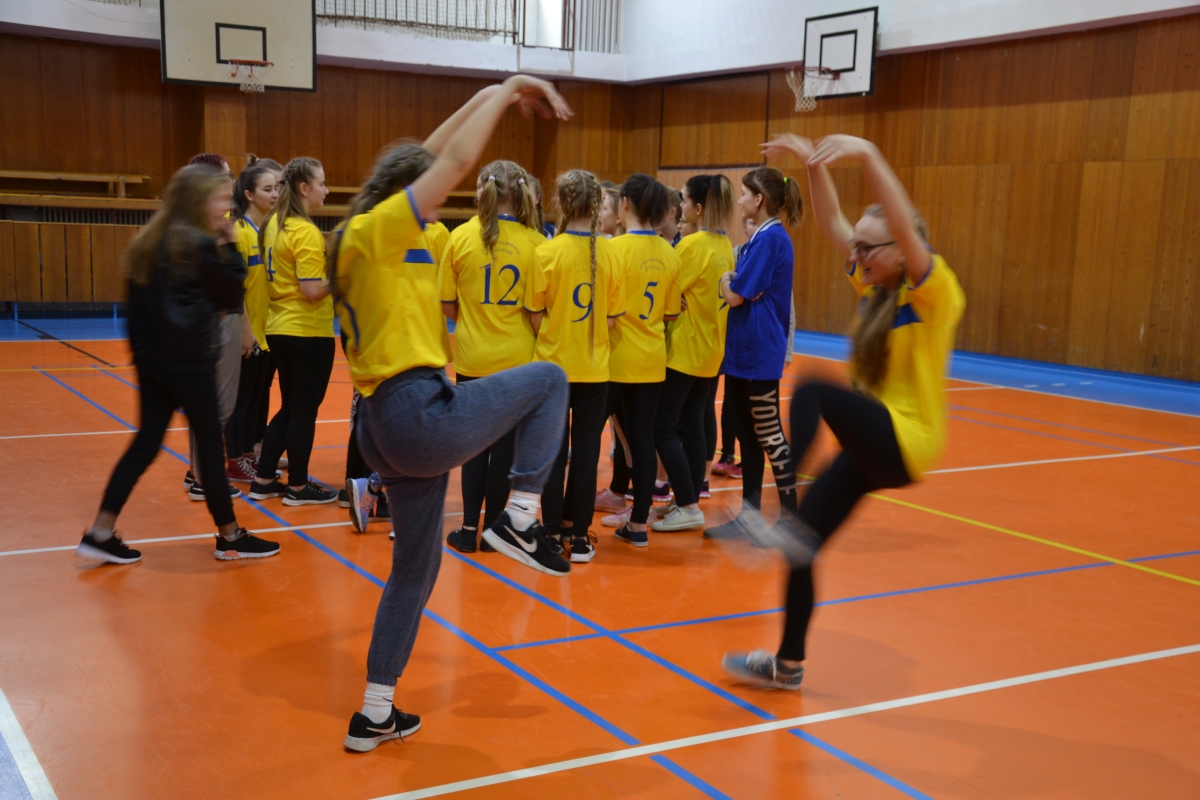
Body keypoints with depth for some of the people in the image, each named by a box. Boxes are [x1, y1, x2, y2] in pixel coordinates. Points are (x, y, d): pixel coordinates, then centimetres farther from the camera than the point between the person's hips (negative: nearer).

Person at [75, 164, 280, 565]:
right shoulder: (200, 244, -13)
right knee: (210, 444, 3)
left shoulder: (151, 240, 11)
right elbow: (231, 297, -5)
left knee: (146, 442, 12)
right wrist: (229, 248, -1)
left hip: (150, 356, 8)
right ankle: (230, 537, 13)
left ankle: (100, 534, 11)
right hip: (188, 359, -8)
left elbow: (149, 298, 15)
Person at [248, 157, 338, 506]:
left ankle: (263, 480, 22)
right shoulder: (306, 232, -18)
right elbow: (312, 290, -23)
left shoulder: (274, 224, 8)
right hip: (309, 332, -9)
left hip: (279, 328, 9)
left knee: (290, 407, 18)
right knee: (305, 410, 4)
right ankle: (298, 487, 15)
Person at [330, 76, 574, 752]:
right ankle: (520, 518, 0)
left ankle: (375, 715, 23)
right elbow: (456, 160, -9)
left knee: (415, 570, 18)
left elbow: (432, 156, 23)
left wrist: (491, 98, 24)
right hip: (422, 414, -9)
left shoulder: (359, 239, 16)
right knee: (548, 378, 8)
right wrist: (507, 90, 3)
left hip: (390, 428, 10)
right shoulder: (379, 228, -8)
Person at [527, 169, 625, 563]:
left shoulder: (548, 252, -10)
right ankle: (578, 533, 13)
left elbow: (535, 316, -7)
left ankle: (552, 532, 13)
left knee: (554, 449, 8)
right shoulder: (609, 253, -5)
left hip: (553, 364, -1)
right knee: (586, 450, 8)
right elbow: (612, 317, 0)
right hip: (594, 367, 1)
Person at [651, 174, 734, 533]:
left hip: (684, 350, -8)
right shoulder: (725, 246, 8)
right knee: (692, 426, 12)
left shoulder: (692, 245, -16)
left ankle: (688, 507, -3)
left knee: (664, 427, -2)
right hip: (711, 349, 8)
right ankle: (689, 501, 16)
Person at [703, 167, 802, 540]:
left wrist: (724, 280, 0)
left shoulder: (769, 238, -17)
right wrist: (731, 282, -4)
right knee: (747, 432, 13)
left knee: (768, 433, -2)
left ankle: (791, 519, 8)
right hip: (744, 352, 10)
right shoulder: (765, 237, 13)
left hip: (758, 355, -10)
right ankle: (750, 516, 21)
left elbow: (735, 295, -18)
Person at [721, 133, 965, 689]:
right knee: (801, 544, 8)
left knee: (813, 391, -31)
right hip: (874, 443, 8)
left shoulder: (933, 291, -12)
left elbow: (905, 224, -30)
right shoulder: (874, 286, 9)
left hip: (905, 439, -8)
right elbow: (830, 222, 9)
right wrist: (814, 164, -4)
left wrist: (867, 157, -38)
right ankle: (788, 663, 23)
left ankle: (785, 522, -37)